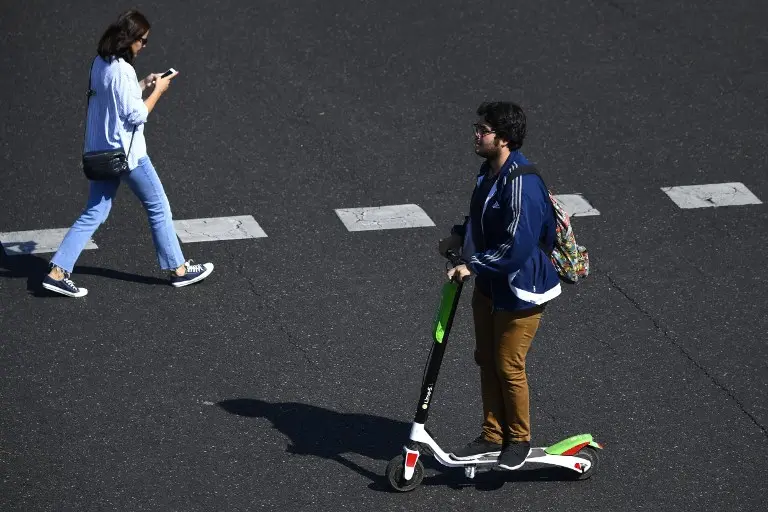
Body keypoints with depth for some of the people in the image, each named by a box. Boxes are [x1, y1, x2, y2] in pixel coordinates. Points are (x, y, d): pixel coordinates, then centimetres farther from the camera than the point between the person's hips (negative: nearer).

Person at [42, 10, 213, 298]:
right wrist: (157, 91, -8)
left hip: (102, 152, 8)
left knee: (94, 214, 10)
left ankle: (57, 272, 3)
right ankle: (178, 269, 20)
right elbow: (136, 116, -19)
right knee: (159, 208, 9)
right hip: (127, 153, -8)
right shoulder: (122, 71, -22)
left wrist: (143, 86, 11)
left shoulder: (100, 63, 5)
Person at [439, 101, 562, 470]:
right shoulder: (489, 171, 2)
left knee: (508, 366, 3)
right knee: (486, 360, 16)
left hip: (520, 290, -9)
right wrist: (460, 235, 7)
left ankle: (519, 440, 23)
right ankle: (492, 436, 29)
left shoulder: (521, 184, -29)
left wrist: (472, 266, -23)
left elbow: (516, 246, -30)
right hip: (488, 284, 9)